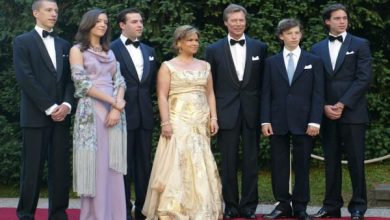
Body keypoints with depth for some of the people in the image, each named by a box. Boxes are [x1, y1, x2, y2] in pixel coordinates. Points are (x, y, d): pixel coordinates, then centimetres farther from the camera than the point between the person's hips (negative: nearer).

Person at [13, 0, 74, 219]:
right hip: (36, 116, -4)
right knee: (33, 168, -2)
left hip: (61, 115, 4)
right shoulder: (23, 42, 1)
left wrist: (67, 104, -7)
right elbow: (26, 78, -9)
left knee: (60, 168, 3)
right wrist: (50, 107, -13)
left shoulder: (64, 44, 17)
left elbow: (70, 78, 11)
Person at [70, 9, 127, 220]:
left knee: (112, 167, 4)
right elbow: (82, 83, -9)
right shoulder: (77, 50, 1)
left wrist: (117, 108, -9)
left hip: (114, 111, 5)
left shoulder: (109, 52, 18)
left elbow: (119, 81, 10)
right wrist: (115, 102, -12)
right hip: (91, 112, -5)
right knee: (95, 166, -4)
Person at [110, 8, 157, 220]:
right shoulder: (111, 49, -5)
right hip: (123, 114, -5)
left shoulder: (149, 51, 14)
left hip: (145, 114, 6)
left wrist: (145, 99, 7)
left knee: (144, 163, 9)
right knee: (123, 162, 2)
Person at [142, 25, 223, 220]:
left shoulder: (205, 66, 15)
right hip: (178, 122, -4)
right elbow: (162, 96, -5)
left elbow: (210, 94, 15)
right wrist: (165, 122, -14)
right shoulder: (168, 66, 2)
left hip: (201, 123, 4)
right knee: (177, 164, -8)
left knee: (200, 165, 3)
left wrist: (213, 118, 3)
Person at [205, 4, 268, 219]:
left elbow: (263, 81, 7)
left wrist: (265, 112, 3)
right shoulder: (214, 50, 3)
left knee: (251, 161, 4)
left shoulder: (259, 47, 5)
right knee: (228, 163, 5)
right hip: (226, 113, -1)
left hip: (252, 112, 1)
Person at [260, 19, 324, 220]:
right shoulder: (271, 62, 9)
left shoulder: (313, 61, 6)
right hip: (278, 121, 1)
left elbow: (318, 94, 1)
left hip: (303, 121, -1)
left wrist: (315, 121, -8)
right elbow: (266, 94, 6)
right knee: (278, 164, 3)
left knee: (302, 165, 4)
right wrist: (265, 120, -4)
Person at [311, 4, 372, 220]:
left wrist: (342, 104, -12)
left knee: (355, 161, -1)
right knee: (331, 161, 6)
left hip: (353, 112, -3)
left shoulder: (360, 44, 4)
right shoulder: (317, 48, 13)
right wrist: (324, 106, -5)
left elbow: (364, 78, -5)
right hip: (327, 114, 3)